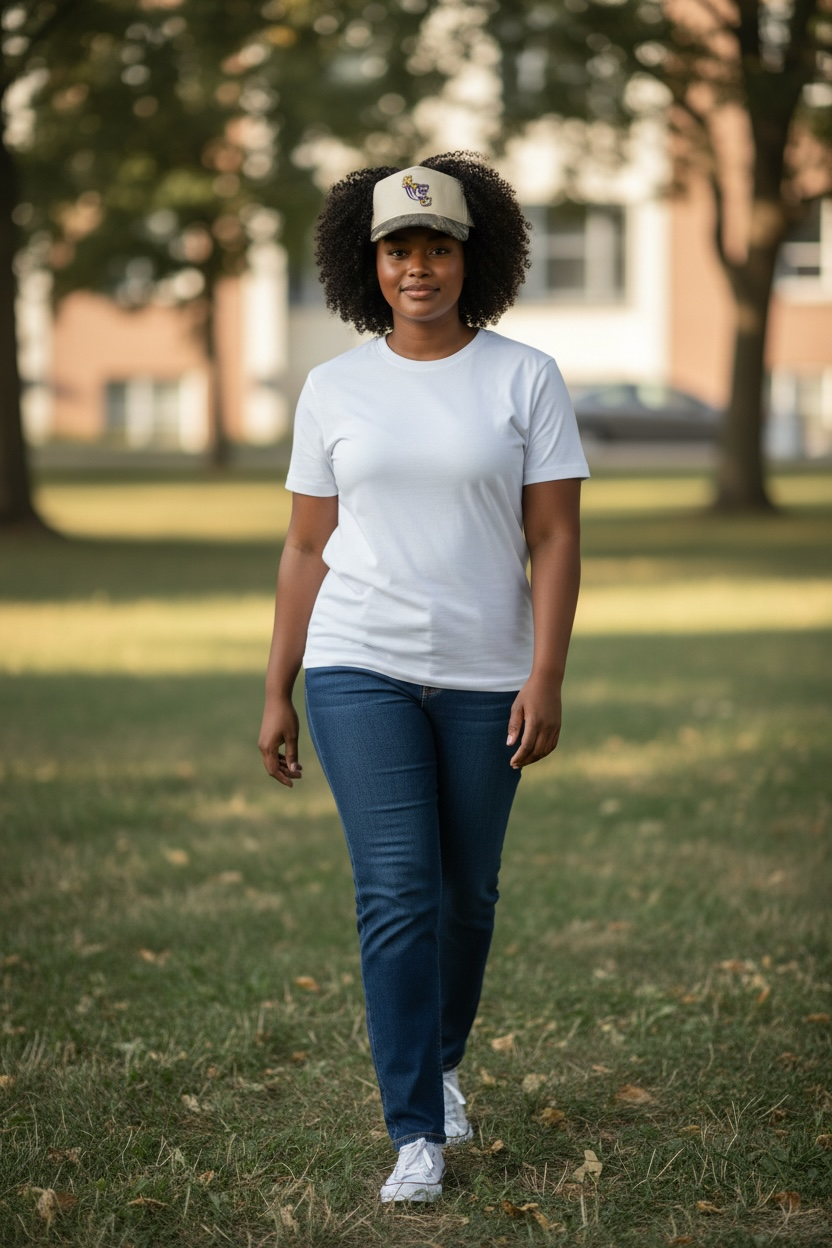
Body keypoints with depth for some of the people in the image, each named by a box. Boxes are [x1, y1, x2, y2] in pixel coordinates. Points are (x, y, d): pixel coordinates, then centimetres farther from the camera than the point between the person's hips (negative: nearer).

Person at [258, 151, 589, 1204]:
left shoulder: (525, 378, 0)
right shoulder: (334, 390, 4)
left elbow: (555, 539, -3)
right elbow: (306, 548, 8)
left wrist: (545, 678, -12)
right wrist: (276, 694, 6)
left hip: (485, 677, 1)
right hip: (359, 669, 0)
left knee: (467, 893, 10)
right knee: (397, 892, -10)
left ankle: (439, 1059, 38)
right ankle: (417, 1134, -5)